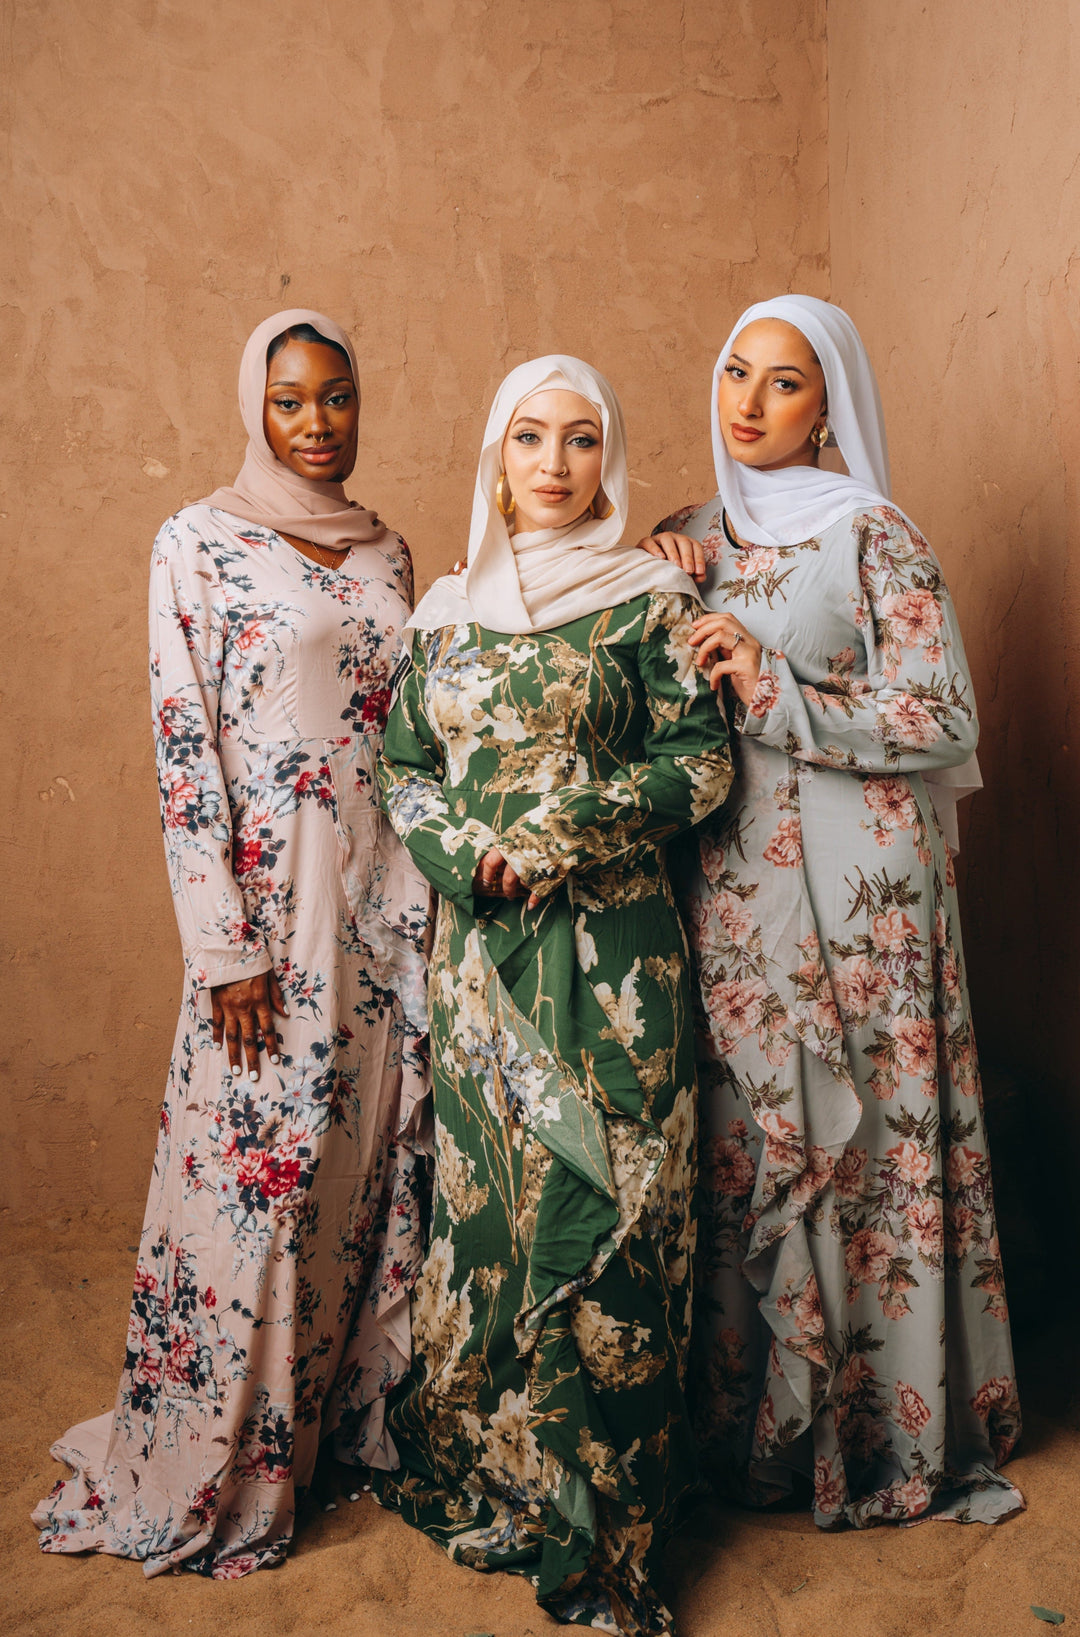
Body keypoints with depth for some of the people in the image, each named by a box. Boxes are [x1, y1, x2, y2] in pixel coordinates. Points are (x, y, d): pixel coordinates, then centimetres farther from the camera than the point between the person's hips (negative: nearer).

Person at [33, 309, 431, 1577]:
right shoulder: (198, 544, -5)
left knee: (374, 1160, 13)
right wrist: (227, 948, -14)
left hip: (389, 894, 5)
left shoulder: (383, 551, 11)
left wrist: (425, 889, 11)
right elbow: (184, 752, -10)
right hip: (272, 895, -5)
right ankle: (212, 1475, 22)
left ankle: (351, 1413, 33)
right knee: (255, 1174, 1)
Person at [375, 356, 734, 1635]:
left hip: (606, 943, -4)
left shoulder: (648, 597, 1)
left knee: (595, 1197, -1)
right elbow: (402, 769, 10)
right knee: (482, 1190, 10)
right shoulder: (446, 608, 12)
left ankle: (600, 1525, 15)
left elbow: (698, 762, -5)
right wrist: (471, 854, -9)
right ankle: (490, 1475, 28)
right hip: (477, 942, 4)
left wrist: (553, 835, -13)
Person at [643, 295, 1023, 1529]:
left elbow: (944, 722, -9)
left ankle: (884, 1427, 20)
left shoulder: (872, 537, -4)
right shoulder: (689, 538, 13)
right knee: (741, 1140, 8)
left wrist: (777, 695, -17)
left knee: (861, 1139, 1)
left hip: (853, 884, -4)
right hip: (727, 882, 5)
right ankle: (753, 1413, 25)